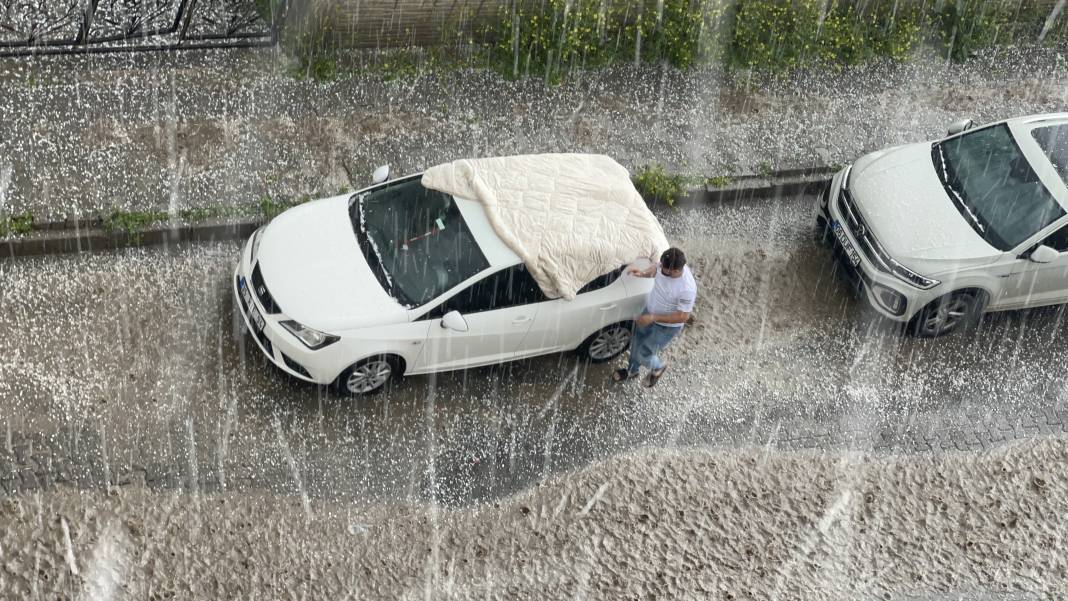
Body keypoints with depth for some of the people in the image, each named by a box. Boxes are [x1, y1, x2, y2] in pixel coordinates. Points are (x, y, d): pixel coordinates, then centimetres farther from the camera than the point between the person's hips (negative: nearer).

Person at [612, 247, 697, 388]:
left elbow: (683, 317, -29)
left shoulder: (687, 289, -41)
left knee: (643, 354, 9)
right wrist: (643, 273, -18)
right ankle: (632, 370, 55)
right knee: (636, 343, 25)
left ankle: (658, 368, 44)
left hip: (666, 326, -6)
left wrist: (653, 318, -28)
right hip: (650, 311, 6)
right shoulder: (666, 266, -23)